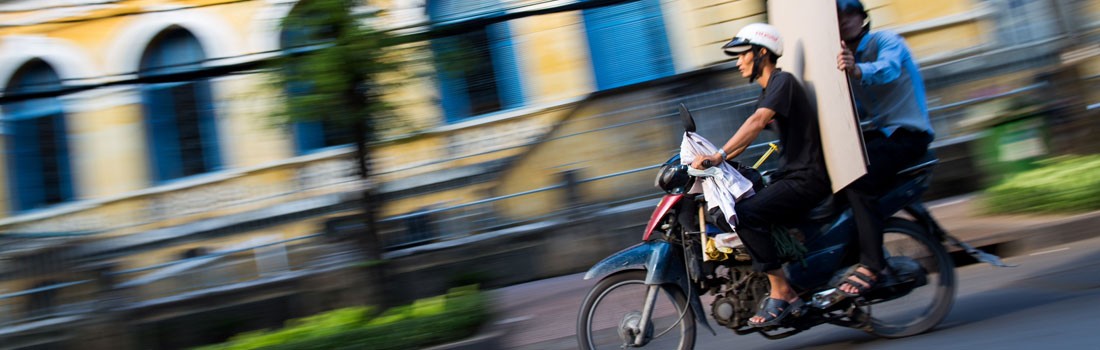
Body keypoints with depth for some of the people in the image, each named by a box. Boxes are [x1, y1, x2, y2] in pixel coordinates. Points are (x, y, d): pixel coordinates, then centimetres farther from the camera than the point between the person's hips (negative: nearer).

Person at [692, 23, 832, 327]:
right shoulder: (768, 90, 18)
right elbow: (749, 135, 20)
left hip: (808, 177, -10)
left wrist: (718, 155, -35)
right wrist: (711, 161, 11)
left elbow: (757, 122, -28)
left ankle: (782, 293, -19)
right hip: (790, 175, 10)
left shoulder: (782, 81, -12)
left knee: (746, 215, -28)